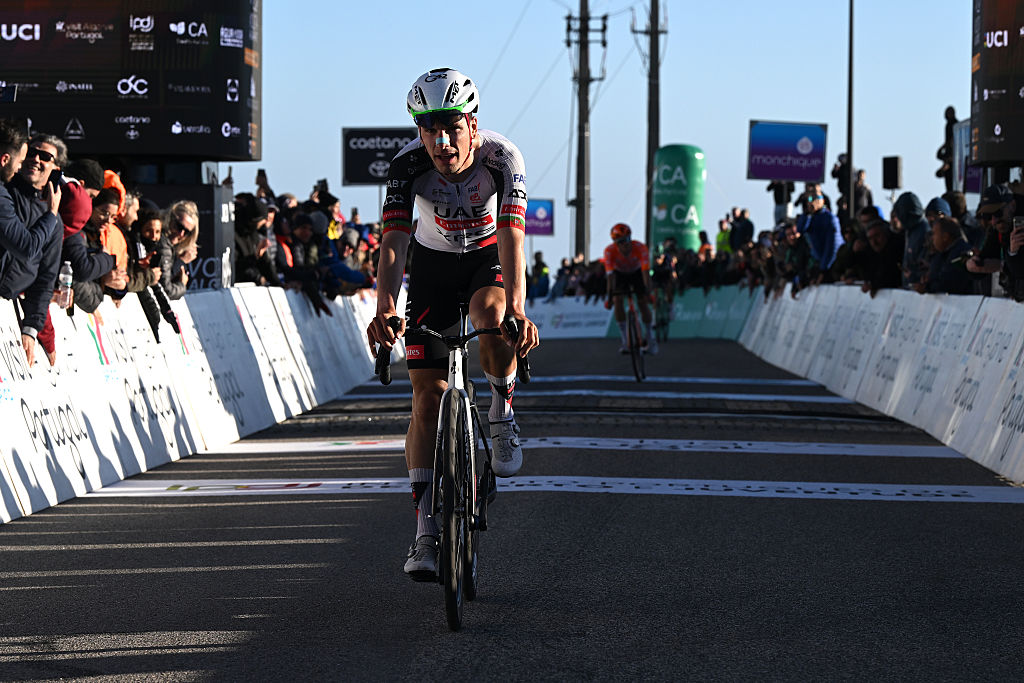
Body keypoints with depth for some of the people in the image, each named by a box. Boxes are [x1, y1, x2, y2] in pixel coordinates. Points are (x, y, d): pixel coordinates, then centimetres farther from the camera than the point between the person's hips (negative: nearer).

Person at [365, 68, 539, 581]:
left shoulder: (502, 158, -29)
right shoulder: (408, 164, -27)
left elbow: (512, 235, -39)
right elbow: (393, 241, -36)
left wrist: (516, 308, -55)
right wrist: (384, 311, -53)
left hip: (490, 256, -1)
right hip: (433, 262, 1)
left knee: (491, 316, -37)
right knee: (428, 394, -8)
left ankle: (502, 413, -8)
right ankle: (426, 530, -7)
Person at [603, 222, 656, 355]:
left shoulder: (640, 247, -36)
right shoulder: (610, 250, -35)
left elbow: (646, 270, -42)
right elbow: (610, 274, -38)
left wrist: (648, 291, -52)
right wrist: (609, 295, -46)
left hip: (636, 272, -1)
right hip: (620, 273, 1)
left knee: (643, 302, -12)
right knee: (617, 300, -20)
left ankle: (649, 337, 9)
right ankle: (625, 341, -11)